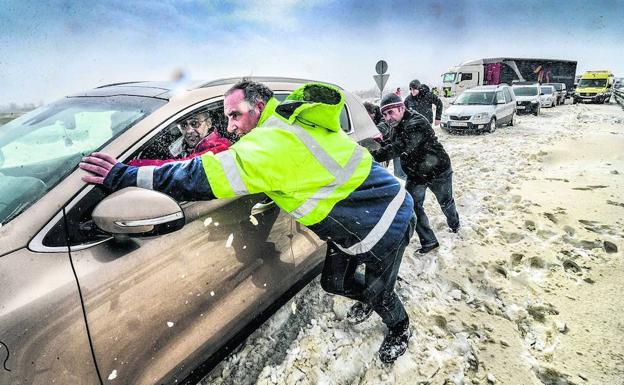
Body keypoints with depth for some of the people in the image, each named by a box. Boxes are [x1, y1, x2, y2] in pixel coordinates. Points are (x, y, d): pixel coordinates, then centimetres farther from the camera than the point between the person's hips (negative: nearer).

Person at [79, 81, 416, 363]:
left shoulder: (274, 142, -30)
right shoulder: (291, 120, 0)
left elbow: (205, 177, -34)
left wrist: (125, 177, -29)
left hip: (386, 225, -8)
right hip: (356, 220, 8)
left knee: (378, 293, 14)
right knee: (334, 282, 20)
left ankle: (399, 330, 47)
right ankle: (368, 299, 53)